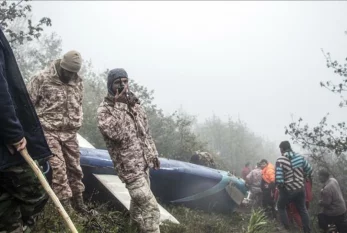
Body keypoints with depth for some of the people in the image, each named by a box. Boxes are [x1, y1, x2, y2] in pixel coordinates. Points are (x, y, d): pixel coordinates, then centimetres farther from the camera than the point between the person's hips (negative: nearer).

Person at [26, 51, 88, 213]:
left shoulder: (78, 82, 7)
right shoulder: (42, 79, -9)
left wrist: (76, 123, 14)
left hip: (70, 132, 5)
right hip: (49, 131, -5)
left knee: (74, 167, 10)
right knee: (58, 167, -11)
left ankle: (78, 200, 23)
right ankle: (65, 204, -5)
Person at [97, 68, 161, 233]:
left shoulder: (134, 103, 8)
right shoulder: (104, 110, -13)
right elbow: (117, 134, -30)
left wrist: (153, 154, 16)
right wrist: (119, 106, -27)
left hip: (144, 162, 7)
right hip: (129, 166, -7)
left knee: (139, 200, 24)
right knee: (150, 206, -11)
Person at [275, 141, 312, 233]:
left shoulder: (280, 160, -19)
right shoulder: (300, 157, -4)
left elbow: (279, 179, -23)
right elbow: (309, 170, 5)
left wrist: (279, 187, -3)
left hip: (287, 190, -4)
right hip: (300, 188, 4)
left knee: (281, 207, 22)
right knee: (302, 209, 23)